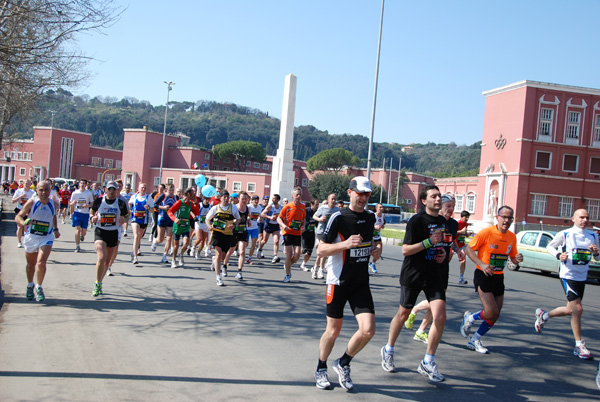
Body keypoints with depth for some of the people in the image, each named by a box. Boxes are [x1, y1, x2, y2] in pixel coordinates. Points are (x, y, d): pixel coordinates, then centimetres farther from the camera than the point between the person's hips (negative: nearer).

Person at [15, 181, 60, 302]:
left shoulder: (54, 204, -4)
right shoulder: (31, 202, -13)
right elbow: (18, 216, -12)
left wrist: (55, 229, 11)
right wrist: (23, 222, -34)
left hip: (46, 238, 0)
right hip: (31, 237, 0)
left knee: (41, 263, -17)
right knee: (31, 264, 16)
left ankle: (39, 287, 6)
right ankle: (30, 286, 41)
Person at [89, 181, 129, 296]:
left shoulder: (121, 203, 0)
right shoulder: (99, 201, 0)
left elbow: (127, 215, 10)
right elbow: (92, 211, 16)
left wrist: (123, 220, -12)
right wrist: (93, 217, -5)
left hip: (113, 233, 2)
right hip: (100, 232, -2)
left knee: (108, 261, 11)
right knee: (101, 258, -20)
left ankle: (99, 283, 30)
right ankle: (97, 284, -6)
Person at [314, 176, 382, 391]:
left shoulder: (371, 217, 7)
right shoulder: (338, 217, -10)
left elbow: (376, 241, 25)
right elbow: (320, 250, -12)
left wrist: (377, 250, 3)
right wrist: (345, 244, -25)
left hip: (361, 283, 4)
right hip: (338, 282, -4)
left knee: (368, 330, -8)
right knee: (333, 330, 6)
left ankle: (343, 364, 19)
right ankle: (321, 369, 32)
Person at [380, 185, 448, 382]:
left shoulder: (442, 221, 9)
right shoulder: (416, 221, -13)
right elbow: (405, 250, -16)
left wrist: (442, 252, 5)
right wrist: (429, 242, -23)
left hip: (434, 275, 5)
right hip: (412, 275, -5)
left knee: (440, 317, -10)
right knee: (403, 314, 10)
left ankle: (428, 363, 4)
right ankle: (388, 350, 34)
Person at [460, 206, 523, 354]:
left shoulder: (512, 237, 4)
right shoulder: (486, 232, -14)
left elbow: (513, 258, 15)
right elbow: (468, 248, -10)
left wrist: (518, 259, -9)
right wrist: (481, 264, -23)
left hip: (498, 277, 6)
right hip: (483, 275, -6)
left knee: (495, 315, 7)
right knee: (491, 313, -16)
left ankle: (475, 341, 25)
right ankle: (469, 317, 16)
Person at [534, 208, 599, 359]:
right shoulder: (564, 234, -6)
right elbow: (549, 246, 5)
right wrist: (558, 255, -15)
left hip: (582, 277, 6)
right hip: (568, 275, -6)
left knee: (571, 310, 12)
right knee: (577, 309, -13)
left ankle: (543, 315, 36)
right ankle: (579, 346, -2)